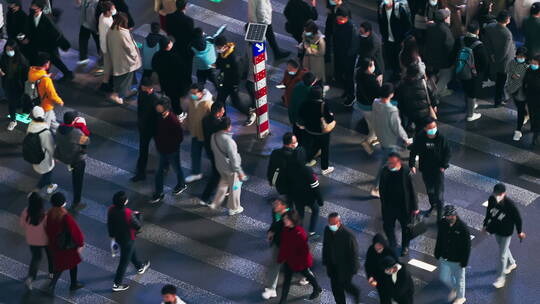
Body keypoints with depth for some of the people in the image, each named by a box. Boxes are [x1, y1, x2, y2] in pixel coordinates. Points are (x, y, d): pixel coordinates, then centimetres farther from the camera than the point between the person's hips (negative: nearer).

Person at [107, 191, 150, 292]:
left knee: (132, 252, 33)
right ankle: (116, 284, 17)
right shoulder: (128, 213, -35)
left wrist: (112, 235, 16)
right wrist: (136, 215, -4)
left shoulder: (111, 210, -16)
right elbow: (138, 226, -22)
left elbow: (109, 223, 0)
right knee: (124, 261, 9)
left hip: (117, 237, 7)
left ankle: (140, 267, 57)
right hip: (127, 239, -7)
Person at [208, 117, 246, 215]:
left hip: (220, 166, 7)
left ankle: (215, 203, 39)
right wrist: (239, 172, -18)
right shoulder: (228, 140, -32)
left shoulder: (214, 136, -10)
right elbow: (233, 158, -27)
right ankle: (234, 208, 30)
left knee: (223, 183, 30)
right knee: (235, 187, 14)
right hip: (230, 168, -7)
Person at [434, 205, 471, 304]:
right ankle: (453, 288, 48)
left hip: (457, 260, -4)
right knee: (444, 277, 16)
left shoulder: (462, 228, -26)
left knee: (459, 278, 16)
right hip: (444, 258, 4)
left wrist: (464, 261, -16)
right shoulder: (442, 224, -11)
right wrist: (437, 254, 11)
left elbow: (467, 246, -18)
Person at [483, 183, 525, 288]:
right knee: (503, 249, 29)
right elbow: (489, 213, 3)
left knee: (502, 255, 3)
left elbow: (517, 218, -16)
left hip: (506, 232, -6)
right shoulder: (491, 199, -16)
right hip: (496, 229, 6)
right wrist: (486, 224, 14)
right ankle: (511, 264, 56)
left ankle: (501, 278, 17)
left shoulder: (509, 204, -31)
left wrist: (520, 232, -5)